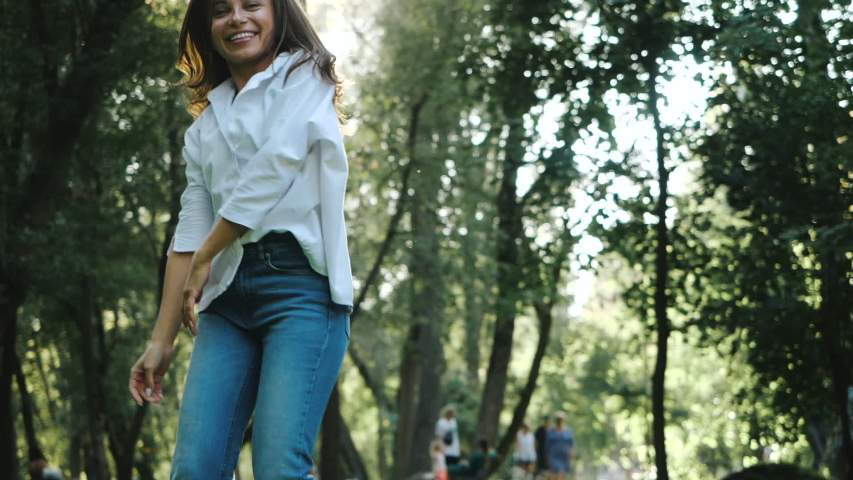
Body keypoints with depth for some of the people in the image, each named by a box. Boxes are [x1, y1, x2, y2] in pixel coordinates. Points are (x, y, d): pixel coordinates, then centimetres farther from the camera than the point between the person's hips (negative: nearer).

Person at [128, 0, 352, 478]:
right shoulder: (205, 128, 23)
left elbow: (276, 163, -6)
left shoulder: (305, 76, 9)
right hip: (228, 298, 5)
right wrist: (161, 341, 12)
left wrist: (205, 258, 0)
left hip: (300, 282, -5)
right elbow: (188, 236, 18)